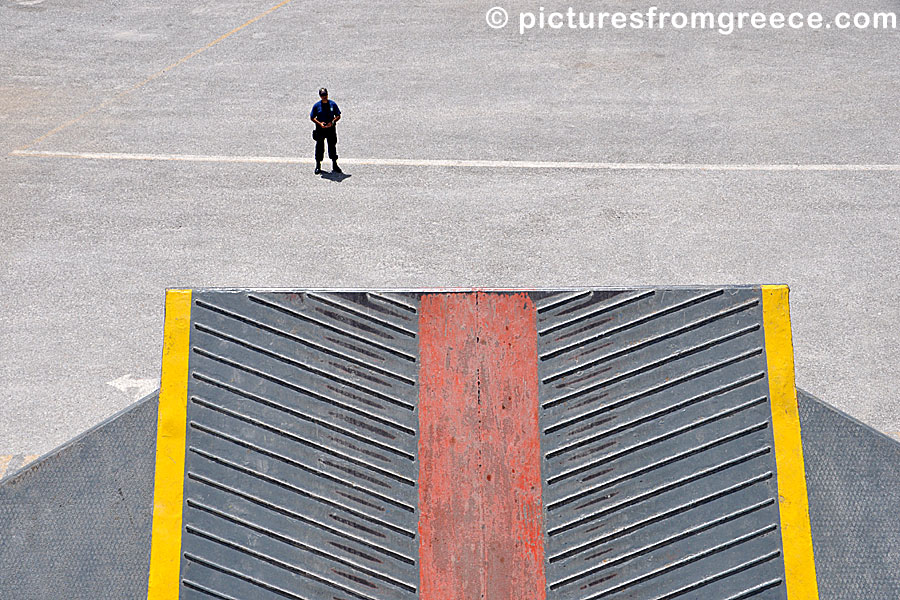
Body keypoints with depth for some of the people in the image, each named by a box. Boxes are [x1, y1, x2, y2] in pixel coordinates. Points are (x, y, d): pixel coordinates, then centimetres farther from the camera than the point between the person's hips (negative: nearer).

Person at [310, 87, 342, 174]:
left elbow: (338, 116, 6)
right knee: (319, 147, 4)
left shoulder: (333, 104, 3)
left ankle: (334, 165, 18)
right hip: (320, 129, -1)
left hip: (331, 128, 1)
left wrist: (332, 122, -13)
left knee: (332, 146, 7)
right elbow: (312, 117, 2)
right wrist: (319, 123, -14)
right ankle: (318, 166, 14)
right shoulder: (316, 105, -1)